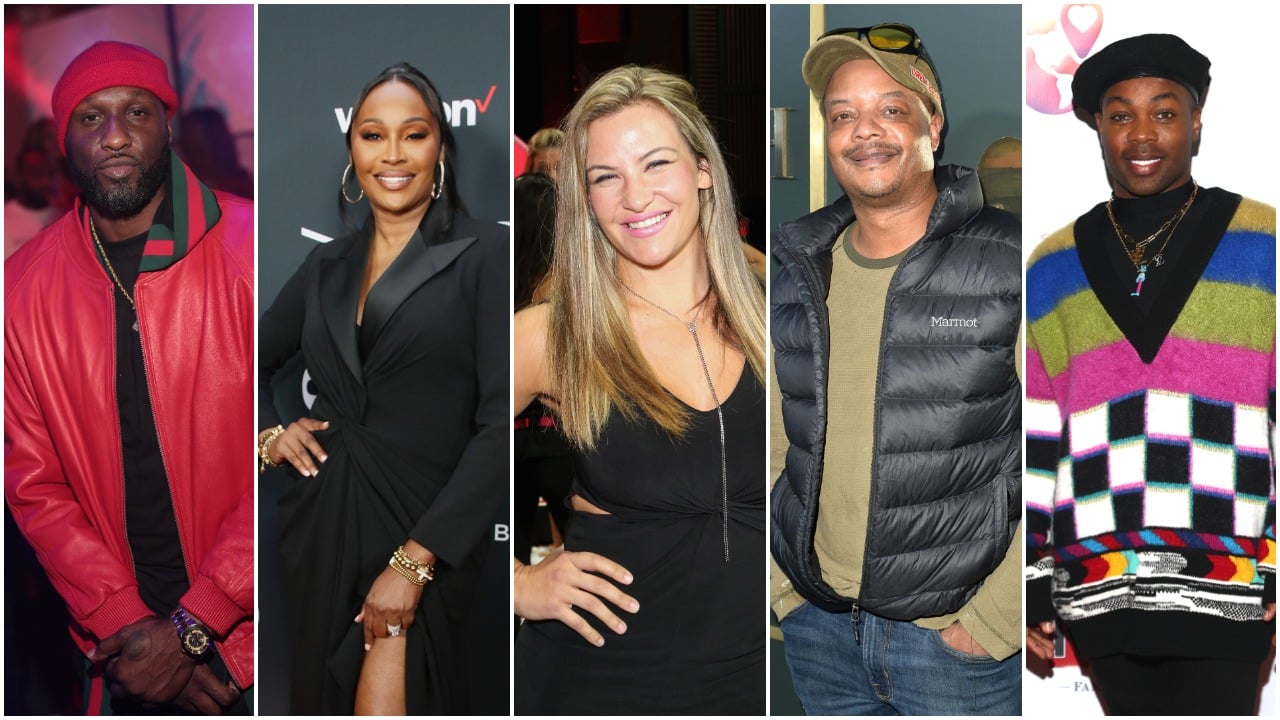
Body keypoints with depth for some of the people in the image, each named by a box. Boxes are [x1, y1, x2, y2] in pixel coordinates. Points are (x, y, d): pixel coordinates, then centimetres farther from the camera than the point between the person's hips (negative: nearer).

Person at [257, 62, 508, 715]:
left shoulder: (485, 254, -6)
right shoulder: (328, 265, 11)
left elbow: (502, 424, -13)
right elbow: (255, 360, 27)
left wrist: (415, 561, -18)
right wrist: (268, 432, 4)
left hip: (422, 536, -5)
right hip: (318, 527, 5)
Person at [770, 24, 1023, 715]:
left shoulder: (1008, 266, -9)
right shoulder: (794, 269, 5)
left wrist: (992, 621, -13)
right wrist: (784, 590, 6)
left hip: (958, 637, -4)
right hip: (816, 629, 4)